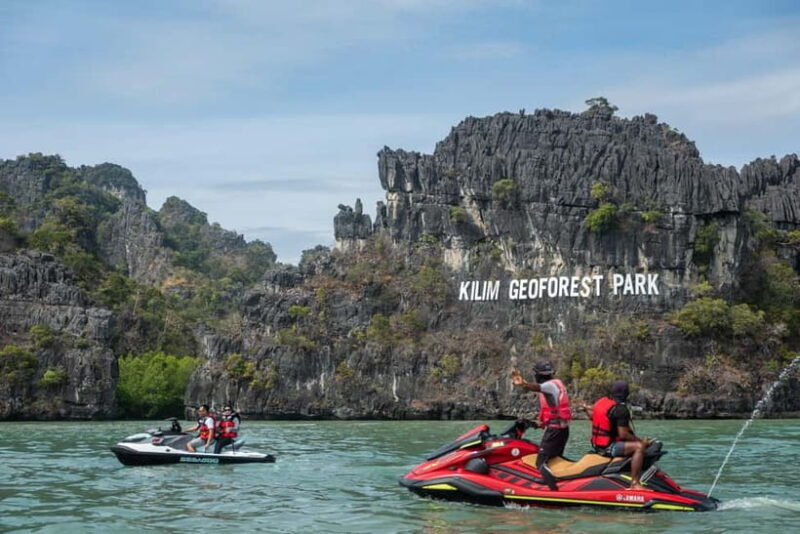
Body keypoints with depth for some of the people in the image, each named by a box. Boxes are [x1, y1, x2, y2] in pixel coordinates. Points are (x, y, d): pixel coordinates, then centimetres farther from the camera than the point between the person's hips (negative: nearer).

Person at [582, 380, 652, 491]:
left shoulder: (602, 401, 6)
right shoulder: (621, 409, -18)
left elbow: (593, 415, 26)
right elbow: (623, 435, -22)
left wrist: (587, 409, 45)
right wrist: (641, 440, -13)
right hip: (609, 447, -10)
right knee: (639, 447, -27)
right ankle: (634, 484, -35)